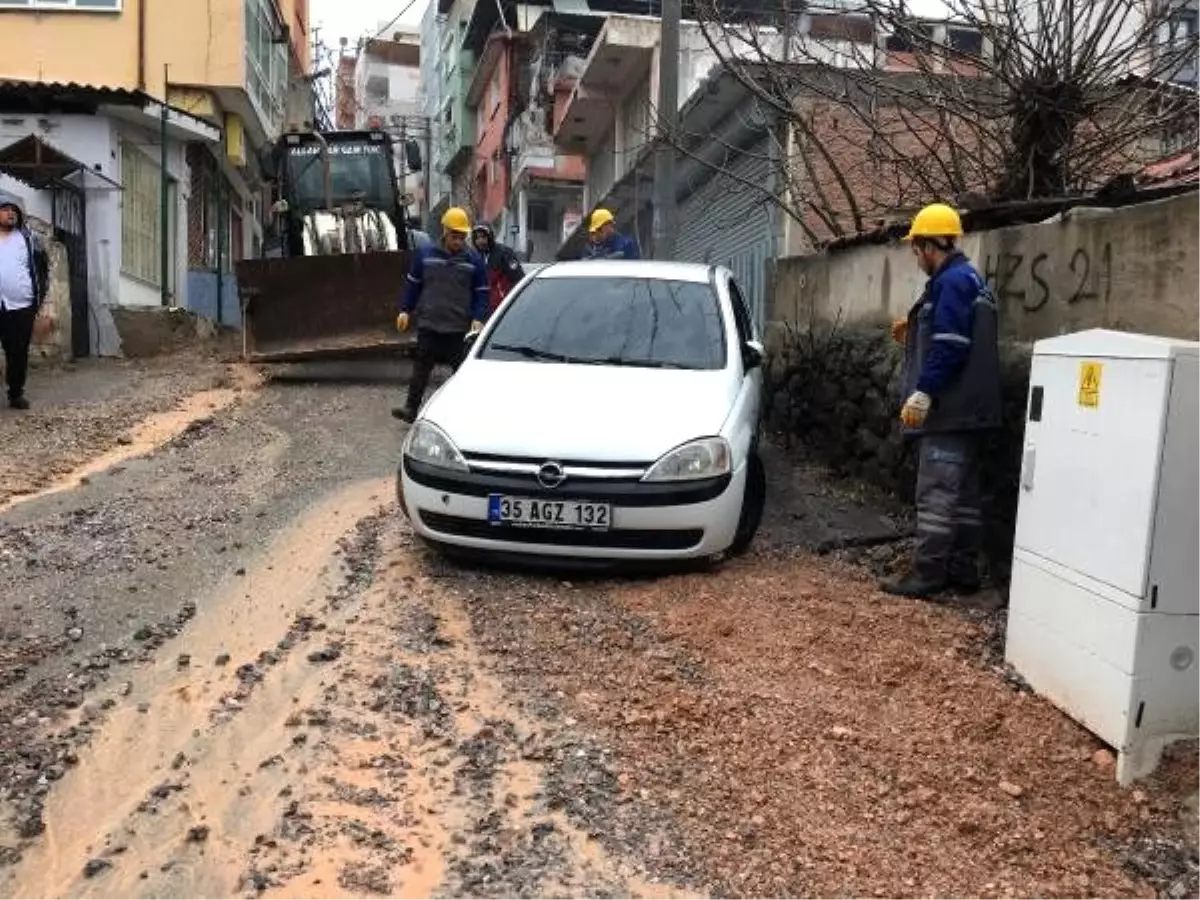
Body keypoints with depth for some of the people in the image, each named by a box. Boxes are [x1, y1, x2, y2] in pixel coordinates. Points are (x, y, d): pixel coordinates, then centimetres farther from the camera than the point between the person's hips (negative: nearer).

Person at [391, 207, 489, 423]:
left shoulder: (474, 260, 0)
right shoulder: (424, 254, 4)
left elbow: (481, 293, 3)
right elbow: (413, 284, 11)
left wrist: (478, 319, -8)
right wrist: (405, 310, 7)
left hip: (460, 328, -1)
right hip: (428, 324, 1)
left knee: (462, 369, 6)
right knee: (421, 367, 2)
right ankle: (412, 408, 4)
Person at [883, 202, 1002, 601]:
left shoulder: (951, 282, -14)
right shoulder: (971, 280, 19)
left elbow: (950, 346, -22)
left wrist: (922, 392, -22)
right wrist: (914, 335, 20)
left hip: (949, 408, -10)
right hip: (966, 408, 11)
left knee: (936, 492, -8)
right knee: (962, 491, 12)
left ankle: (927, 575, -5)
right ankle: (962, 571, 18)